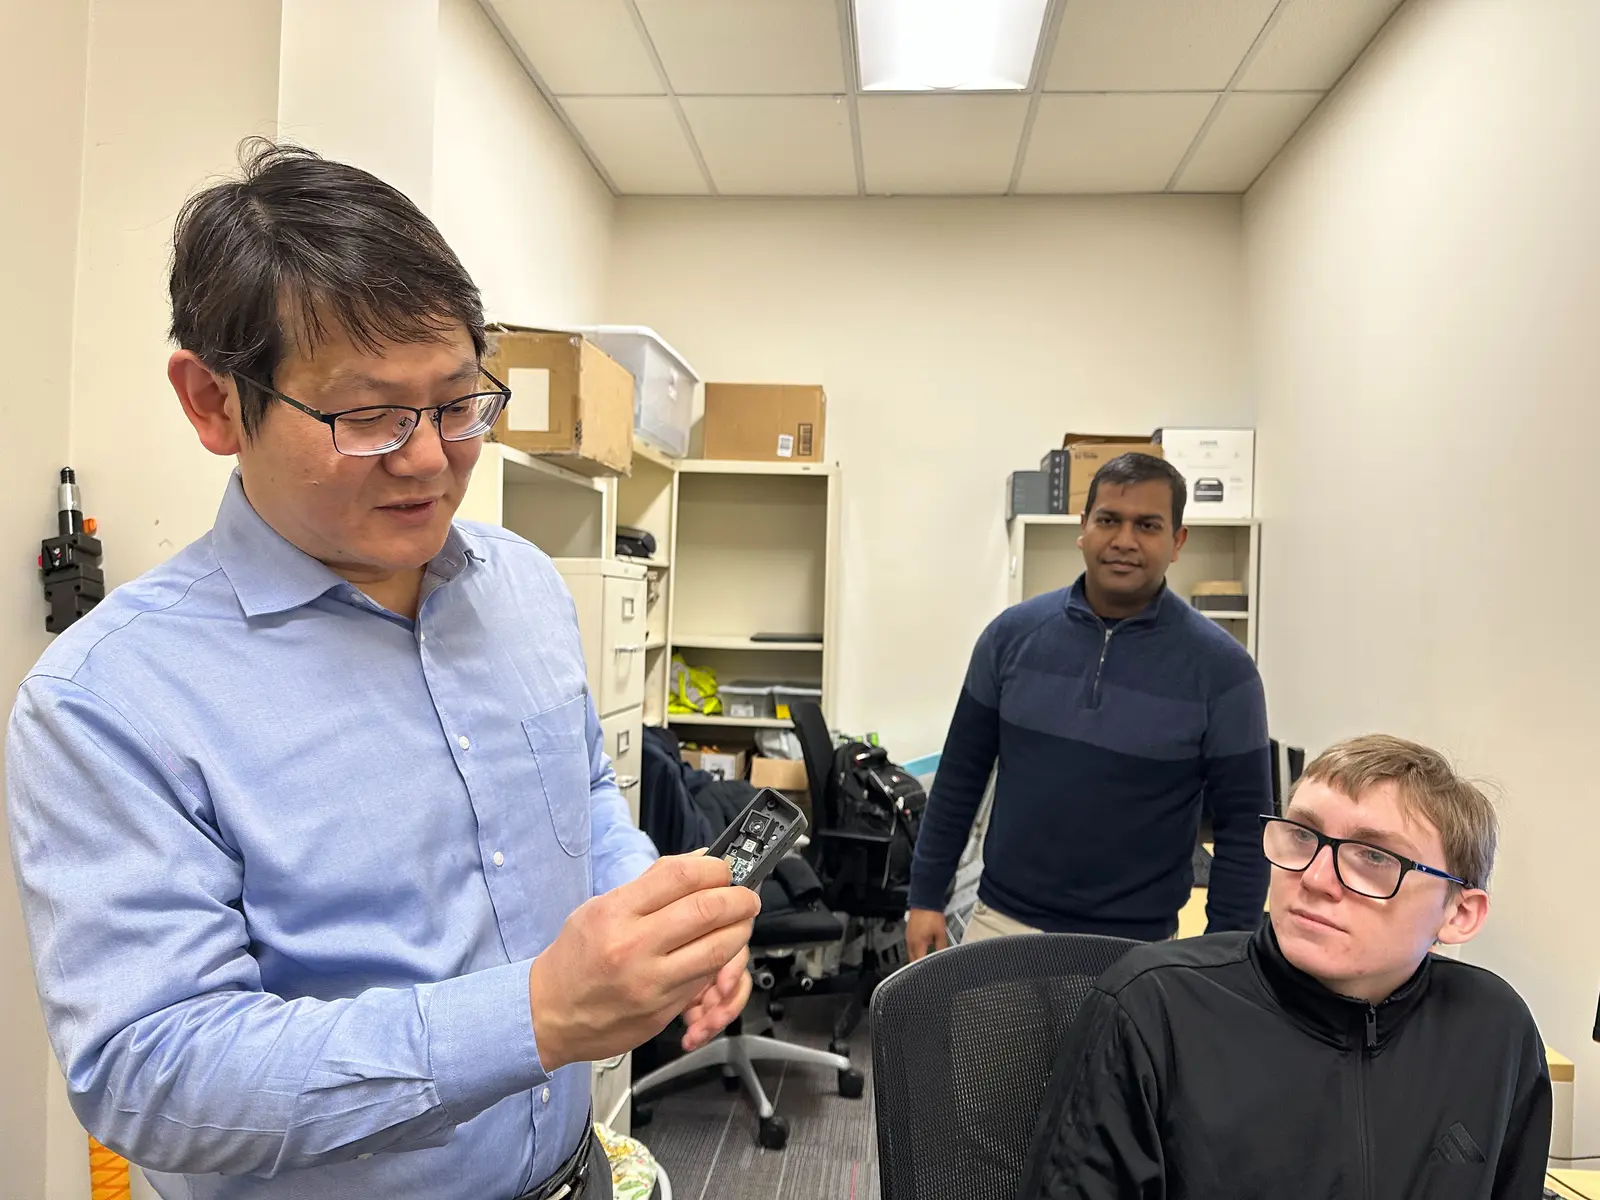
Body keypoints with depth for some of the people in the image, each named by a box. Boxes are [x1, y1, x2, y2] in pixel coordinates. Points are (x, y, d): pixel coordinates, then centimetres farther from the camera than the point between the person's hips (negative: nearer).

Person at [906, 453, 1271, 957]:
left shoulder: (1220, 667, -10)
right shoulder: (1014, 632, -4)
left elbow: (1243, 827, -4)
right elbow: (960, 776, 2)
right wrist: (927, 896, 2)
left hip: (1132, 945, -1)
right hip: (1002, 921, 2)